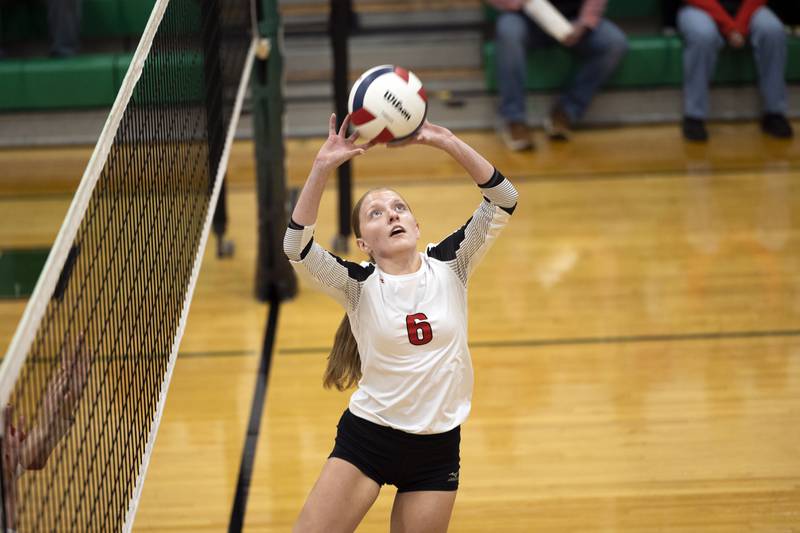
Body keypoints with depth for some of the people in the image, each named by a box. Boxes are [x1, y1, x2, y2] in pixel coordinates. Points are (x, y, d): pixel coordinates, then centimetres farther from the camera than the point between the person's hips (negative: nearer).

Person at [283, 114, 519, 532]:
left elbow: (502, 202, -11)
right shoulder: (359, 285, -6)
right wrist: (323, 167, -32)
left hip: (436, 449, 2)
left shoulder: (449, 265, -1)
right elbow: (297, 247, -23)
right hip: (365, 437, -1)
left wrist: (448, 143, -23)